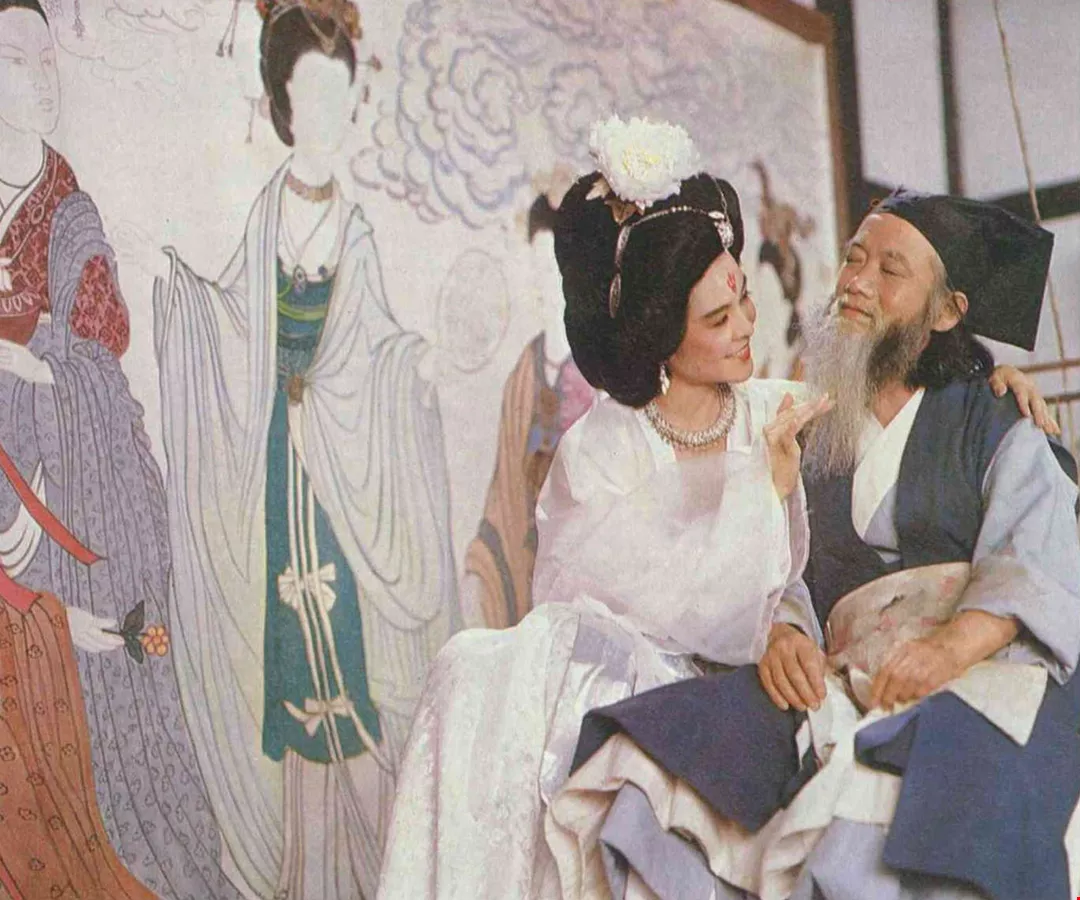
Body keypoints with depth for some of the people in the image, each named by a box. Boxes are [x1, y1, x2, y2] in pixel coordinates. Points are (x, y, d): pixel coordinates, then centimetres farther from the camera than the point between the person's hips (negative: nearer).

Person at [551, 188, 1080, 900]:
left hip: (991, 673, -3)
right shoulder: (815, 434, 22)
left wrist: (950, 647, -22)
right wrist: (785, 635, -9)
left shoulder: (994, 421, 10)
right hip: (850, 676, 4)